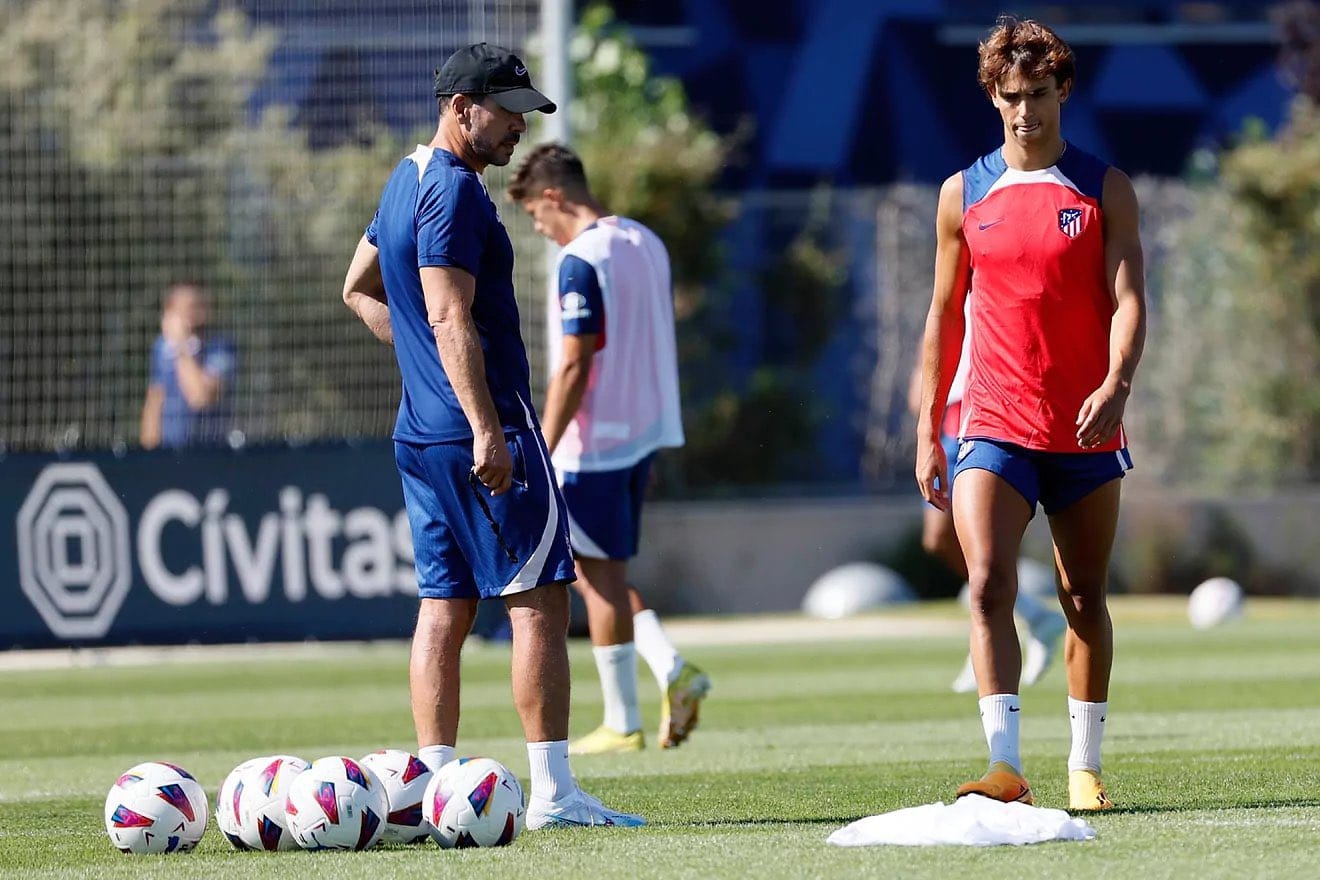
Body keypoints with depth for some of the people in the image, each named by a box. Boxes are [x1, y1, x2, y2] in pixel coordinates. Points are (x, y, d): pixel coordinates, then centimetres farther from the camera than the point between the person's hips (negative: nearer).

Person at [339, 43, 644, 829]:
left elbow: (359, 289, 30)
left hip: (421, 432, 10)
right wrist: (487, 429, -25)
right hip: (483, 424, -10)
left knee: (445, 606, 8)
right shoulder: (454, 190, -14)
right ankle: (553, 793, -10)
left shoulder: (407, 181, 17)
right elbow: (451, 317, -22)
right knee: (539, 598, -7)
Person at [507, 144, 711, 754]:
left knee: (600, 577, 0)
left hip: (594, 445, -9)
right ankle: (672, 670, 3)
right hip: (643, 435, 9)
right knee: (595, 573, 17)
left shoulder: (580, 262, -17)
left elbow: (573, 369, -20)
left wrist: (540, 457, -16)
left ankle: (622, 724, 5)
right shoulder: (646, 244, 11)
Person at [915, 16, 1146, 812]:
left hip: (1086, 430, 0)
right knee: (989, 585, -17)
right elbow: (944, 317, 13)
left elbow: (1129, 299, -6)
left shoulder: (1106, 189, 2)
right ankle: (1007, 765, -25)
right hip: (993, 428, 0)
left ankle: (1086, 766, 22)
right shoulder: (965, 194, 7)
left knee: (1085, 598, 9)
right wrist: (928, 432, 10)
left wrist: (1116, 384, -25)